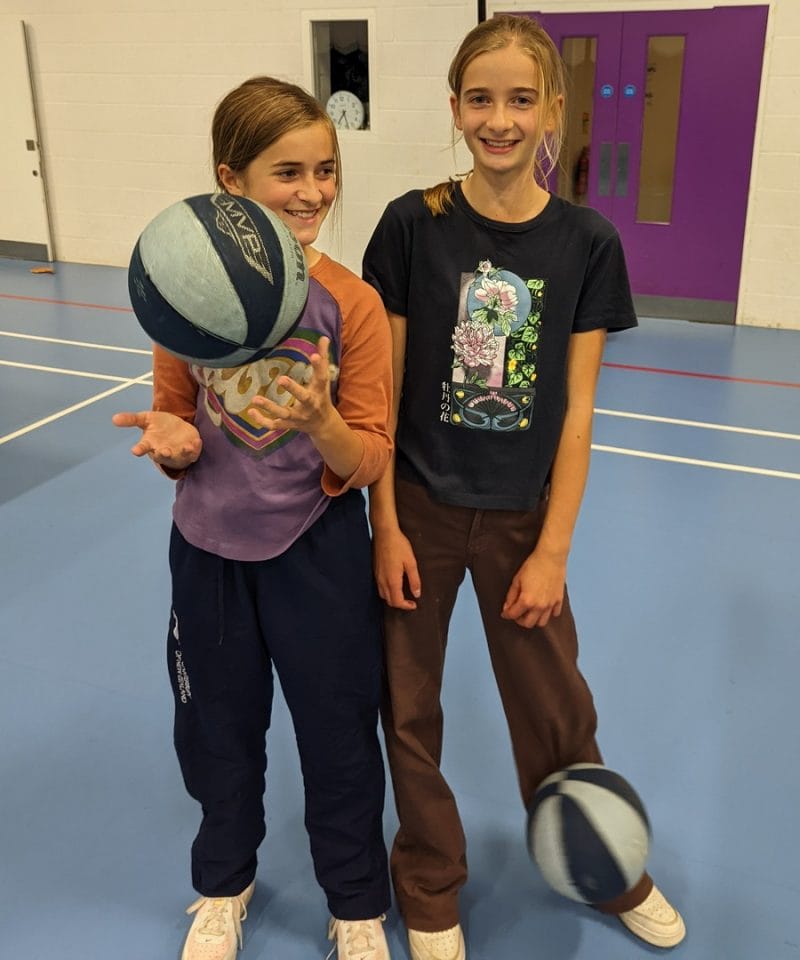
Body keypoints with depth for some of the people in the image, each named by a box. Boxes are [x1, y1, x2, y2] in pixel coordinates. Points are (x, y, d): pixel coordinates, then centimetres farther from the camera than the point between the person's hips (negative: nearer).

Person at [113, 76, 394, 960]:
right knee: (218, 728, 21)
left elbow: (371, 460, -11)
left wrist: (321, 424, -32)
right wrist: (172, 444, -21)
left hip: (317, 554, -2)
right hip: (209, 549, 2)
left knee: (339, 735, 13)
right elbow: (176, 422, 3)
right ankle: (223, 884, 51)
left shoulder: (350, 303, -14)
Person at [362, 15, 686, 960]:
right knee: (409, 707, 12)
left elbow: (575, 411, -5)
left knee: (555, 706, 15)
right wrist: (386, 524, -7)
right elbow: (384, 385, -6)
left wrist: (553, 549, -6)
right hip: (420, 506, 0)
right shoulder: (413, 224, -8)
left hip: (522, 516, 1)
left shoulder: (587, 243, -6)